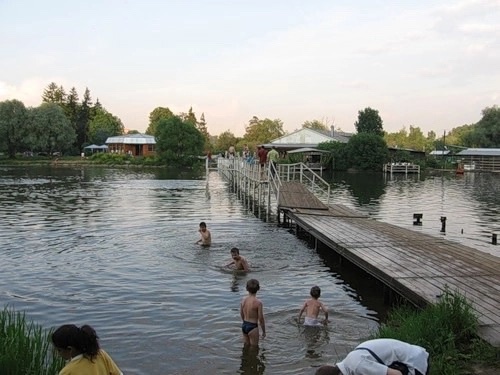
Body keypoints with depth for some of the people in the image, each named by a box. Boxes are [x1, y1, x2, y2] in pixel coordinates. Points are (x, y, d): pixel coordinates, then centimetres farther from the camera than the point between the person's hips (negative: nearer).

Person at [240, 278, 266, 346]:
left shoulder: (243, 300, -3)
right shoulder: (258, 302, -21)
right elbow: (261, 319, -16)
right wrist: (264, 331, -2)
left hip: (244, 326, 6)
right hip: (253, 328, -6)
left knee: (246, 346, 22)